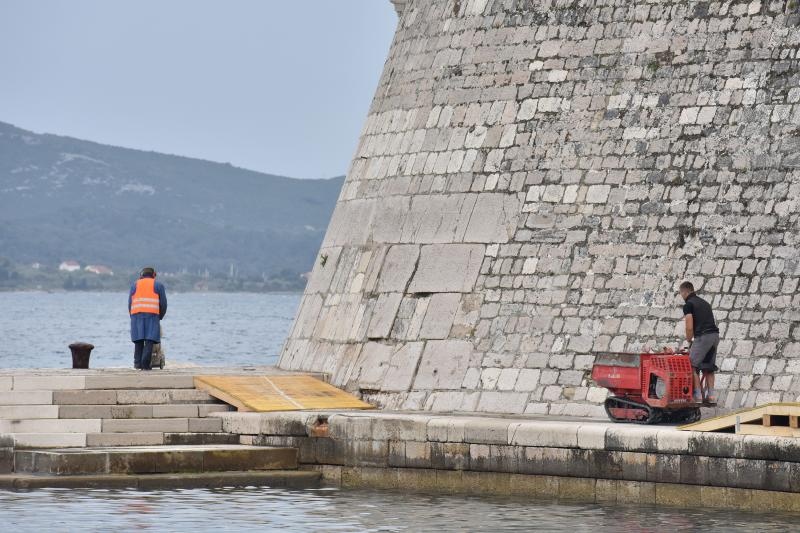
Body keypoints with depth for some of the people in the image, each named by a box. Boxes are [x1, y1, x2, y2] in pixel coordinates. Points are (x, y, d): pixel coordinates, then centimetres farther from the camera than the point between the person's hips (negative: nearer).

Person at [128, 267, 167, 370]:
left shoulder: (135, 285, 19)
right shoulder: (158, 285, 13)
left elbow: (130, 304, 15)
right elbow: (163, 304, 9)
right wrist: (160, 317, 23)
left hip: (136, 315, 2)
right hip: (152, 315, -2)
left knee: (138, 341, 6)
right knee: (149, 340, -7)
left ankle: (138, 363, -2)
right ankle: (145, 364, -16)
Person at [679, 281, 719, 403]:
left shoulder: (688, 305, -1)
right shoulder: (704, 302, 24)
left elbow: (690, 327, -8)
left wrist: (689, 342, 9)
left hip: (703, 336, -8)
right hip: (715, 335, 8)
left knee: (693, 366, -2)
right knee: (709, 367, 15)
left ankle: (698, 395, -8)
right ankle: (711, 395, 9)